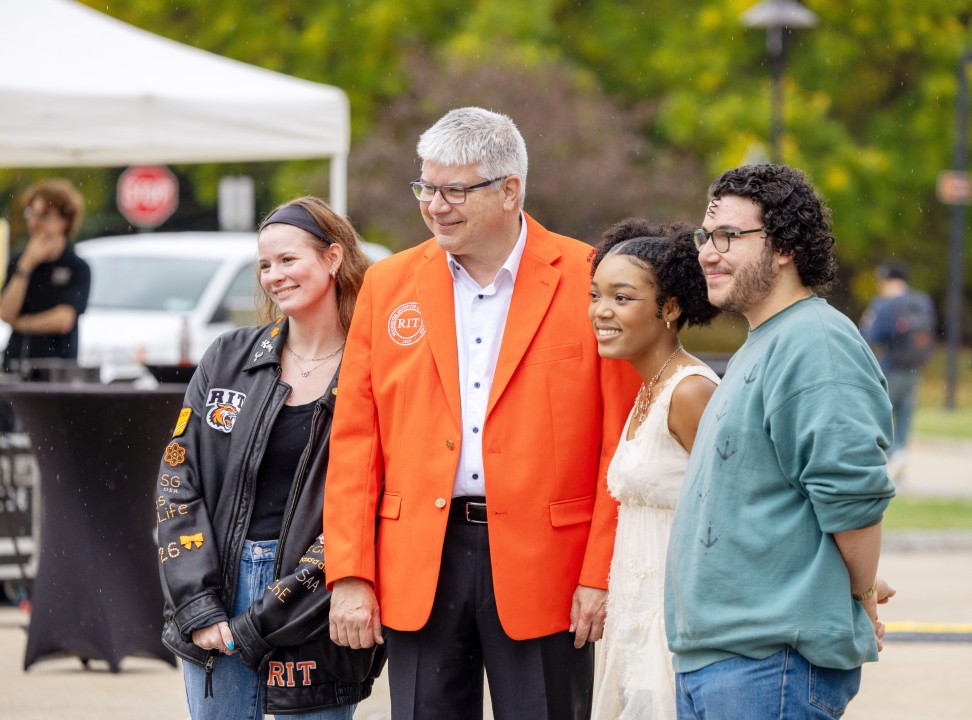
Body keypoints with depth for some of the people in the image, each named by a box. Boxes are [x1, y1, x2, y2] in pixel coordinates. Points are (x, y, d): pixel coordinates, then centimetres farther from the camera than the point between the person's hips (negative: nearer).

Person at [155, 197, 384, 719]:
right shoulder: (229, 359, 8)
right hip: (211, 607, 3)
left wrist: (260, 624, -13)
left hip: (311, 612, -3)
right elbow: (178, 480, 5)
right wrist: (197, 607, -6)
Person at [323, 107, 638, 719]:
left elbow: (620, 444, -3)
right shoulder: (388, 286, 9)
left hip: (542, 569, -3)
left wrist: (602, 575, -8)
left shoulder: (587, 282, -1)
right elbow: (355, 443, 7)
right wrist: (350, 575, 0)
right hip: (420, 565, 3)